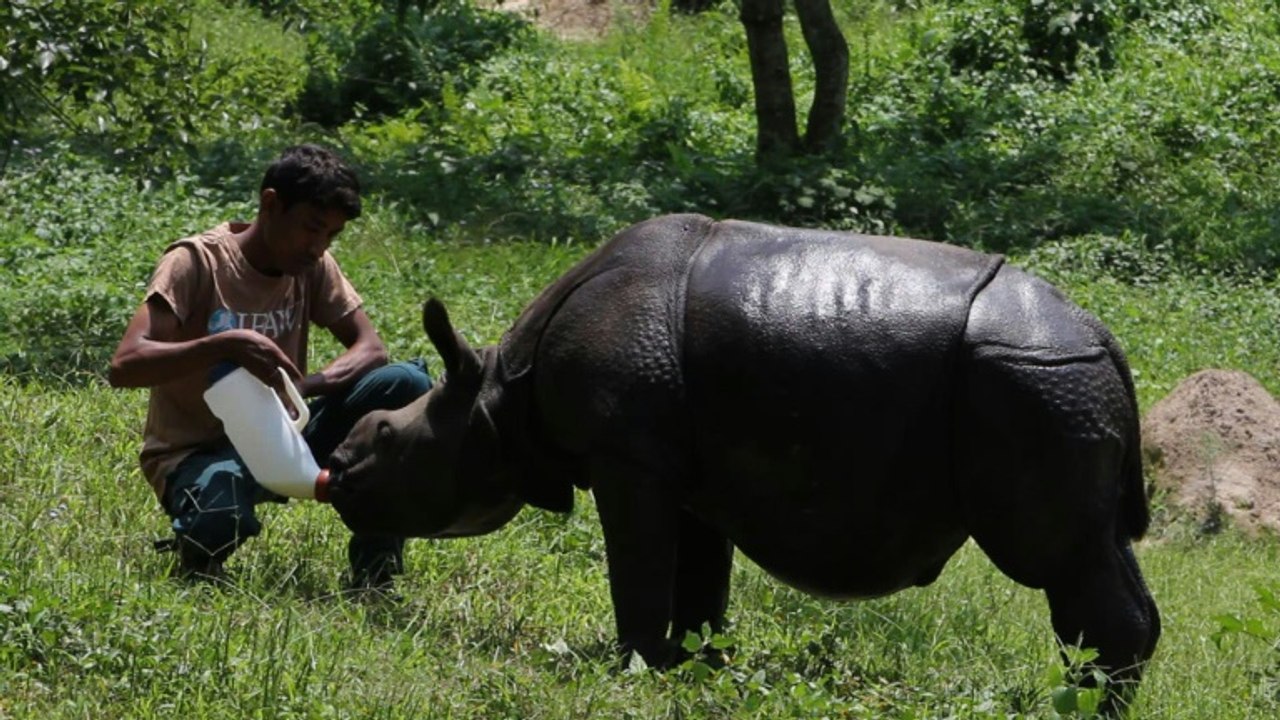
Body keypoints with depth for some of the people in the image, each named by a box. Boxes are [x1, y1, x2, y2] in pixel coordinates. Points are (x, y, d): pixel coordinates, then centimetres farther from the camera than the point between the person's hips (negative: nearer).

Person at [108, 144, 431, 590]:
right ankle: (196, 543, -2)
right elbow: (123, 367, -27)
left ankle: (374, 570, -10)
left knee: (406, 384, -16)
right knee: (221, 518, -42)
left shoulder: (313, 267, 0)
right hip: (196, 454, -5)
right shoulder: (196, 263, -17)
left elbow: (370, 349, -4)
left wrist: (307, 385, -26)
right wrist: (226, 345, -42)